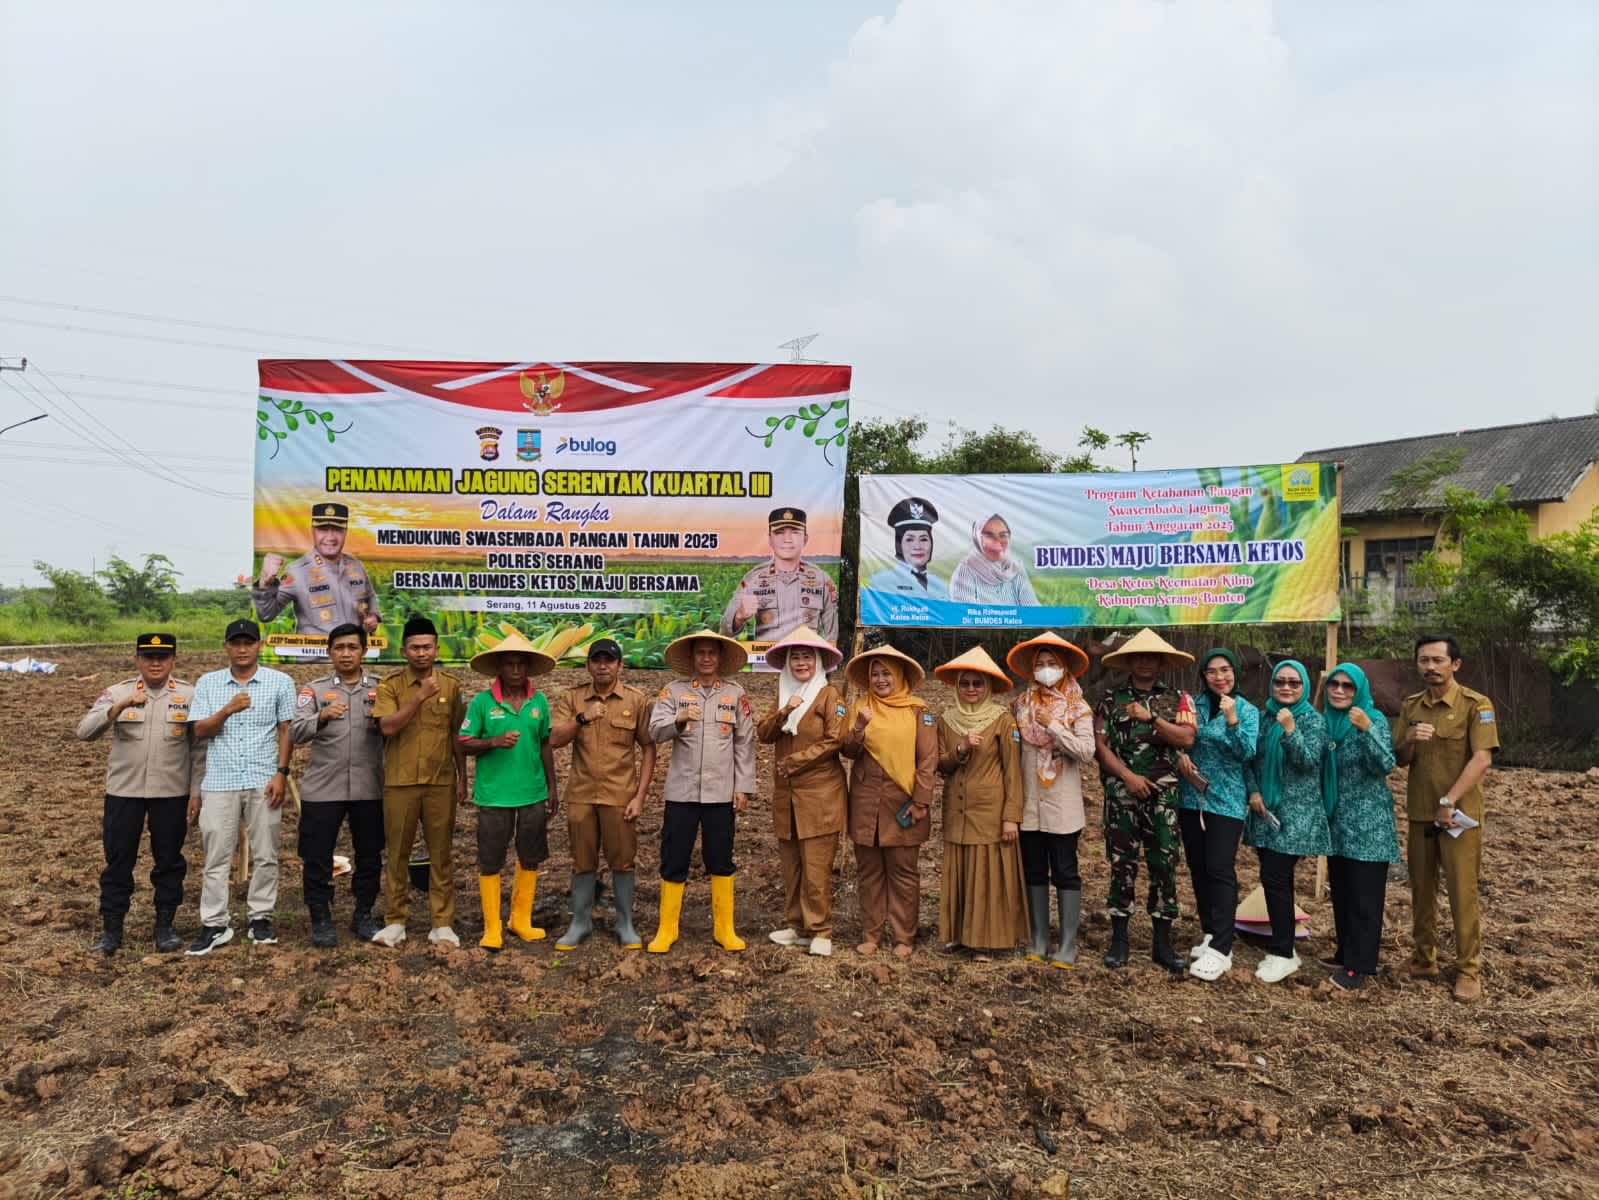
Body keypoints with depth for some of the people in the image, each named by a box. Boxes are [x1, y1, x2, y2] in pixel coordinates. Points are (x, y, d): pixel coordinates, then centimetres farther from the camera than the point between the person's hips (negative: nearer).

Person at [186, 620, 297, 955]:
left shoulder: (280, 682, 3)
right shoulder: (208, 683, 7)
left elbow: (286, 731, 3)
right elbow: (199, 732, 2)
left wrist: (281, 773, -5)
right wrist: (228, 709, -16)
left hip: (264, 782, -1)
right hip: (219, 783, 1)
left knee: (265, 855, 5)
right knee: (216, 856, 4)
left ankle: (261, 919, 15)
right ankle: (214, 924, 11)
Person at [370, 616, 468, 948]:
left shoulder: (450, 685, 6)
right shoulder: (390, 685, 0)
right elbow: (387, 727, -14)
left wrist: (463, 778, 9)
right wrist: (420, 697, -22)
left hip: (441, 783, 1)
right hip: (399, 783, -1)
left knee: (440, 855, 5)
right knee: (397, 855, 7)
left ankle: (443, 923, 12)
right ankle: (396, 921, 19)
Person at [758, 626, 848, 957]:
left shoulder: (829, 695, -3)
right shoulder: (784, 695, 16)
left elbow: (835, 740, -13)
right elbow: (763, 734, 5)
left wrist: (794, 762, -10)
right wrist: (784, 712, -13)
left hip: (820, 794, -6)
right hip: (786, 796, 6)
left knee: (817, 869, -6)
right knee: (790, 866, 10)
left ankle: (821, 932, 2)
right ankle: (796, 926, 21)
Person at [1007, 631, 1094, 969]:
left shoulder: (1077, 708, -2)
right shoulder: (1021, 705, 7)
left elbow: (1086, 752, -13)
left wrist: (1053, 726, -16)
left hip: (1062, 804, -3)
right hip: (1029, 802, 4)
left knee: (1065, 872, 2)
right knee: (1033, 871, 10)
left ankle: (1068, 943, 9)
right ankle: (1039, 939, 20)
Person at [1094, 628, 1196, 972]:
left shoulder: (1177, 698, 7)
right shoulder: (1111, 698, 6)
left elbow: (1187, 739, -7)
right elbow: (1099, 744, -1)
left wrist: (1151, 717, -16)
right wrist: (1128, 776, -10)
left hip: (1163, 793, 1)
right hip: (1121, 793, 0)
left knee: (1165, 864, 2)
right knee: (1122, 864, 3)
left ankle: (1162, 943, 13)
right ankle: (1119, 940, 12)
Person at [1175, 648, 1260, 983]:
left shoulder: (1247, 711, -2)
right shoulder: (1193, 703, 5)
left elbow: (1247, 753, -14)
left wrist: (1232, 720, -27)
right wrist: (1181, 756, -10)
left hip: (1226, 800, -4)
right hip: (1191, 797, 4)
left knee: (1220, 871, -9)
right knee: (1198, 869, 10)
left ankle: (1220, 950, -7)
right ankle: (1210, 934, 25)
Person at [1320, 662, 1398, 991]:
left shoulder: (1375, 719, -8)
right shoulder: (1325, 721, 8)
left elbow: (1386, 765, -21)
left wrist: (1366, 730, -35)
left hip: (1368, 822, -6)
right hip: (1337, 821, 6)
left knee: (1364, 896, -3)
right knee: (1340, 891, 13)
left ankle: (1360, 965, 3)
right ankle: (1345, 953, 25)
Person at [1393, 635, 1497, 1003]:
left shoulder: (1476, 705, -7)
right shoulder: (1410, 706, 8)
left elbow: (1482, 759, -15)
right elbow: (1399, 760, 8)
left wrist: (1449, 802, -19)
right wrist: (1410, 741, -14)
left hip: (1459, 814, -4)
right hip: (1420, 812, 5)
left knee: (1462, 893, -2)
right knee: (1421, 890, 10)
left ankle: (1469, 971, 8)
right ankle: (1423, 960, 20)